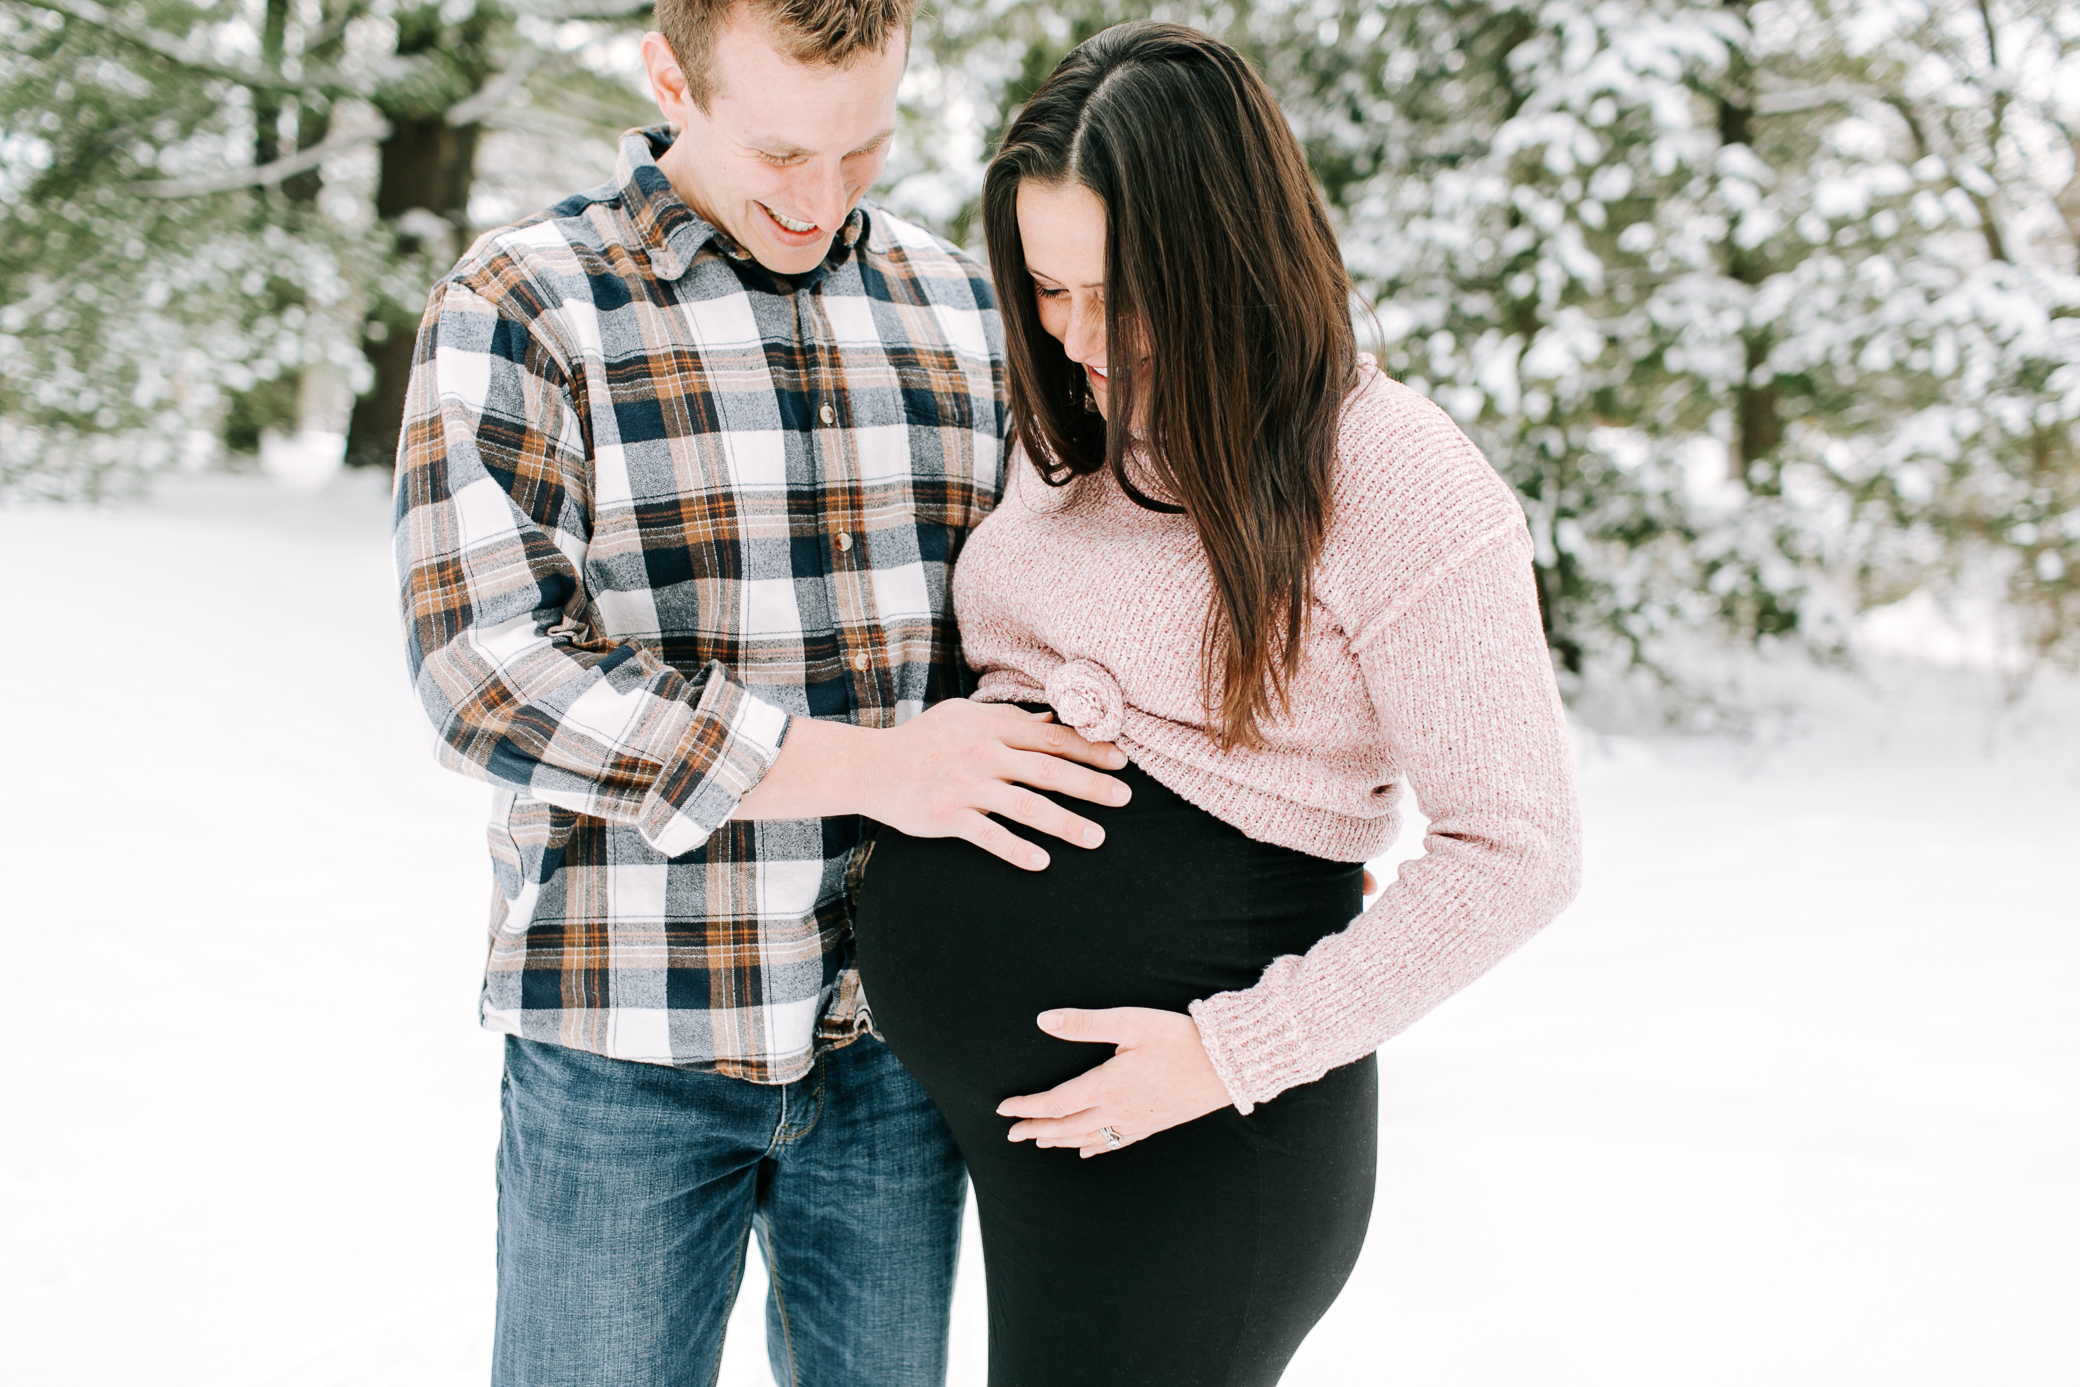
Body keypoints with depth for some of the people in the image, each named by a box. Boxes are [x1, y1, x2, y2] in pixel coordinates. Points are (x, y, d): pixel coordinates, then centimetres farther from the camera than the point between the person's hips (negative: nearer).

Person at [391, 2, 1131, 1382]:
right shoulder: (517, 311, -9)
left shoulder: (963, 313, 5)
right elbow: (490, 674, -19)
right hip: (627, 1046, -4)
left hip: (895, 1033, 4)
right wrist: (871, 766, -22)